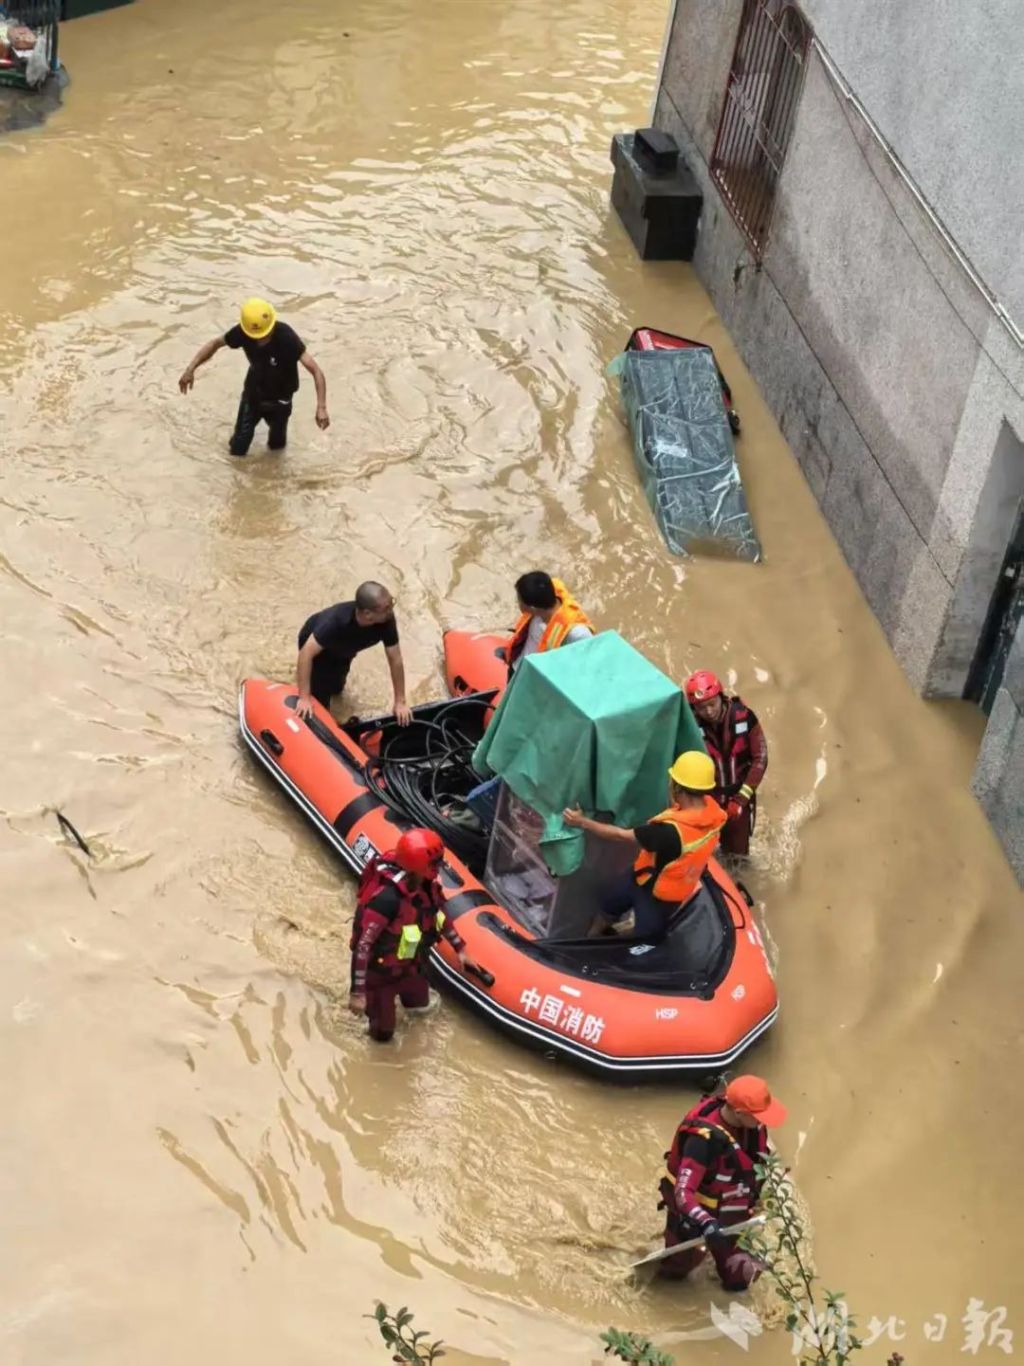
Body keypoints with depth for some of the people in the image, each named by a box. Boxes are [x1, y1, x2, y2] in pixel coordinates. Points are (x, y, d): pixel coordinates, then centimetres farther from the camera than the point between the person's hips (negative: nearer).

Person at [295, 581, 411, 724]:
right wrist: (304, 698, -46)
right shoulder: (336, 620, -48)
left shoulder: (387, 620, -36)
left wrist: (400, 702, -22)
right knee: (320, 701, -2)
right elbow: (306, 653, -44)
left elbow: (395, 659, -25)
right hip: (314, 644, -4)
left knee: (336, 688, 23)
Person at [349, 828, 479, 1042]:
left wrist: (460, 950, 17)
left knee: (419, 1006, 25)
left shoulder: (426, 884, -14)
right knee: (382, 1034, 7)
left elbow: (440, 914, 8)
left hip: (410, 966, 7)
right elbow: (362, 945, -35)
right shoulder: (387, 897, -40)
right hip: (380, 973, -7)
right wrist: (357, 992, -32)